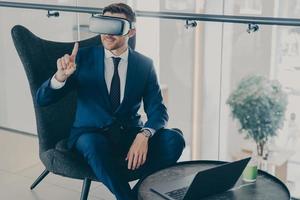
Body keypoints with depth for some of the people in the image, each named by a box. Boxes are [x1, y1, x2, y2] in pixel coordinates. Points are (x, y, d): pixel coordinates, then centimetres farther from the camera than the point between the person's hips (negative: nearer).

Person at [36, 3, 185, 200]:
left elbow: (158, 110, -3)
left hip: (131, 135, 2)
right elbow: (42, 100, -6)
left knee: (174, 138, -25)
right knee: (94, 144, -37)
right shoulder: (83, 57, -2)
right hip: (91, 135, -2)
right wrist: (61, 75, -29)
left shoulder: (145, 64, 3)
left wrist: (144, 135, -26)